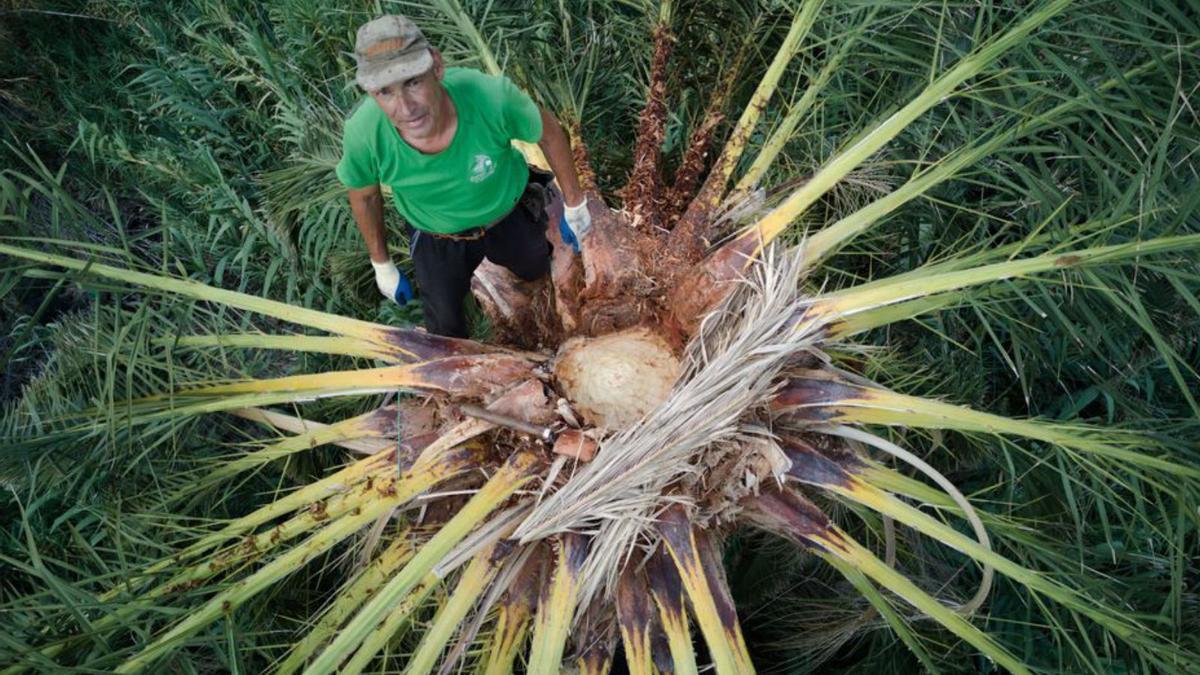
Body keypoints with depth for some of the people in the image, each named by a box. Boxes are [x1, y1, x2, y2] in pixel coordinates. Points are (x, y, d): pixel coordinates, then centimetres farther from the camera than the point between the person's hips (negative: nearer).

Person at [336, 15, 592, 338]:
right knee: (446, 328, 17)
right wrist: (382, 264, 2)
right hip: (436, 238, 0)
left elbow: (550, 132, -18)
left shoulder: (492, 96, -41)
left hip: (508, 217, 0)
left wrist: (574, 203, -5)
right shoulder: (362, 133, -36)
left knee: (535, 270, 31)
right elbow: (364, 196, -11)